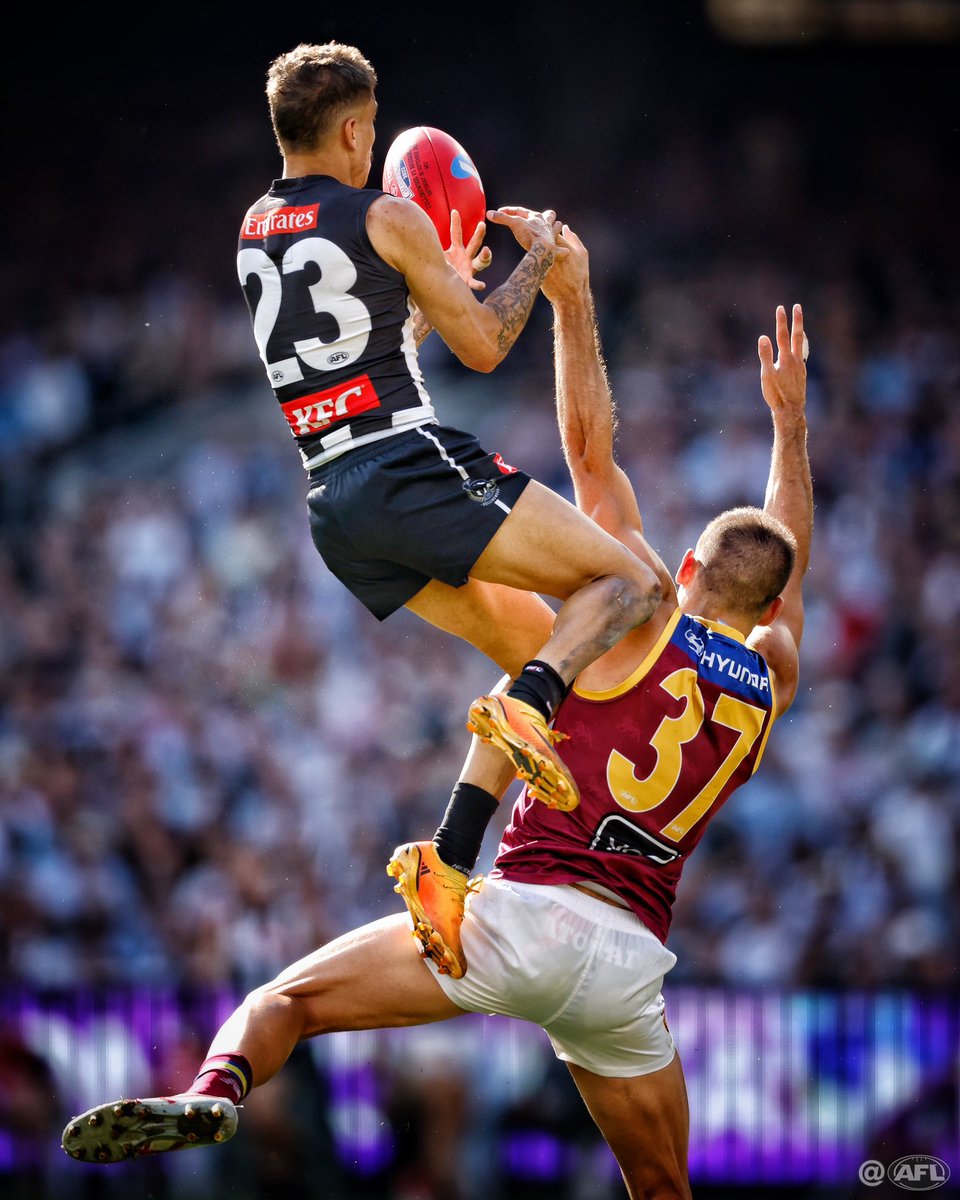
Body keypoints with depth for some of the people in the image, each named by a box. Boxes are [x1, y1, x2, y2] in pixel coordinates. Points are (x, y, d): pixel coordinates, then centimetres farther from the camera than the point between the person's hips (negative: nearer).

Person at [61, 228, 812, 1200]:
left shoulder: (649, 617, 4)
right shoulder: (773, 675, 16)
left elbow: (591, 456, 7)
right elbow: (786, 565, 37)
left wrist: (572, 302, 14)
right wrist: (789, 421, 48)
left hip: (528, 910, -4)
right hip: (630, 962, 4)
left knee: (281, 1000, -4)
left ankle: (214, 1092, -33)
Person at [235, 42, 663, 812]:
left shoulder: (254, 231, 18)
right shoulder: (387, 219, -3)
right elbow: (483, 347, 2)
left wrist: (448, 283, 41)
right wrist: (540, 257, 17)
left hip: (331, 503, 8)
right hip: (413, 469, -8)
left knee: (535, 646, 16)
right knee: (629, 583, -5)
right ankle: (531, 703, -32)